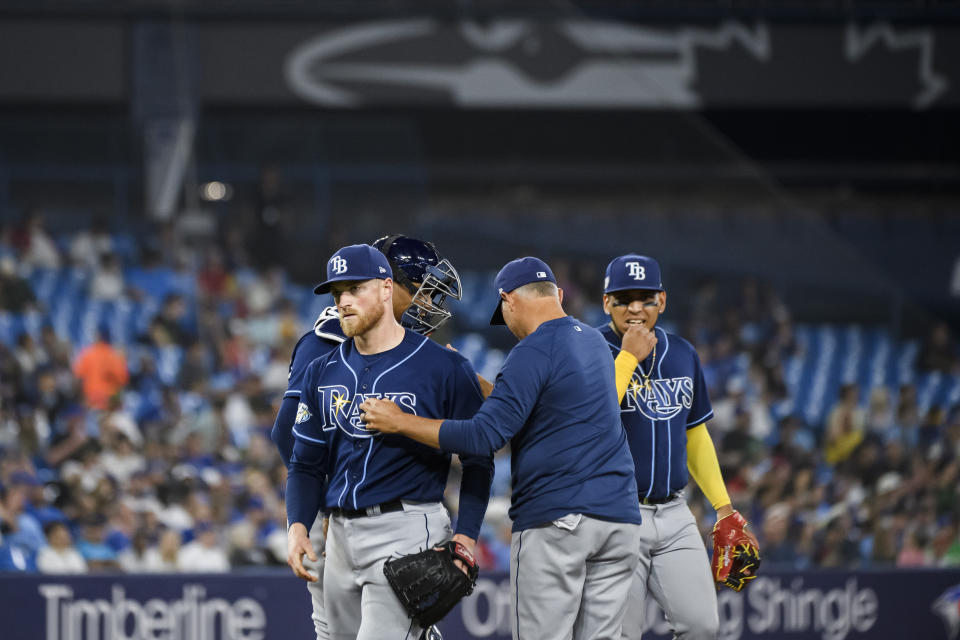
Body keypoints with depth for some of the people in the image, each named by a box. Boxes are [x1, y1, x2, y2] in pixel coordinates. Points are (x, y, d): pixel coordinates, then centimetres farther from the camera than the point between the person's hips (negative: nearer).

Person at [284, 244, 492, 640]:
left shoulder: (444, 368, -4)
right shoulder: (322, 374, 11)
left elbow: (477, 462, -1)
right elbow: (307, 465, 15)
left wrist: (465, 536, -13)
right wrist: (297, 527, -3)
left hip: (407, 532, -7)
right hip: (341, 533, 7)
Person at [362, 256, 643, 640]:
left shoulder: (533, 352, -10)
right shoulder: (594, 342, 16)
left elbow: (485, 436, -15)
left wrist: (400, 422, -9)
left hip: (556, 522, -7)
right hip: (619, 518, 7)